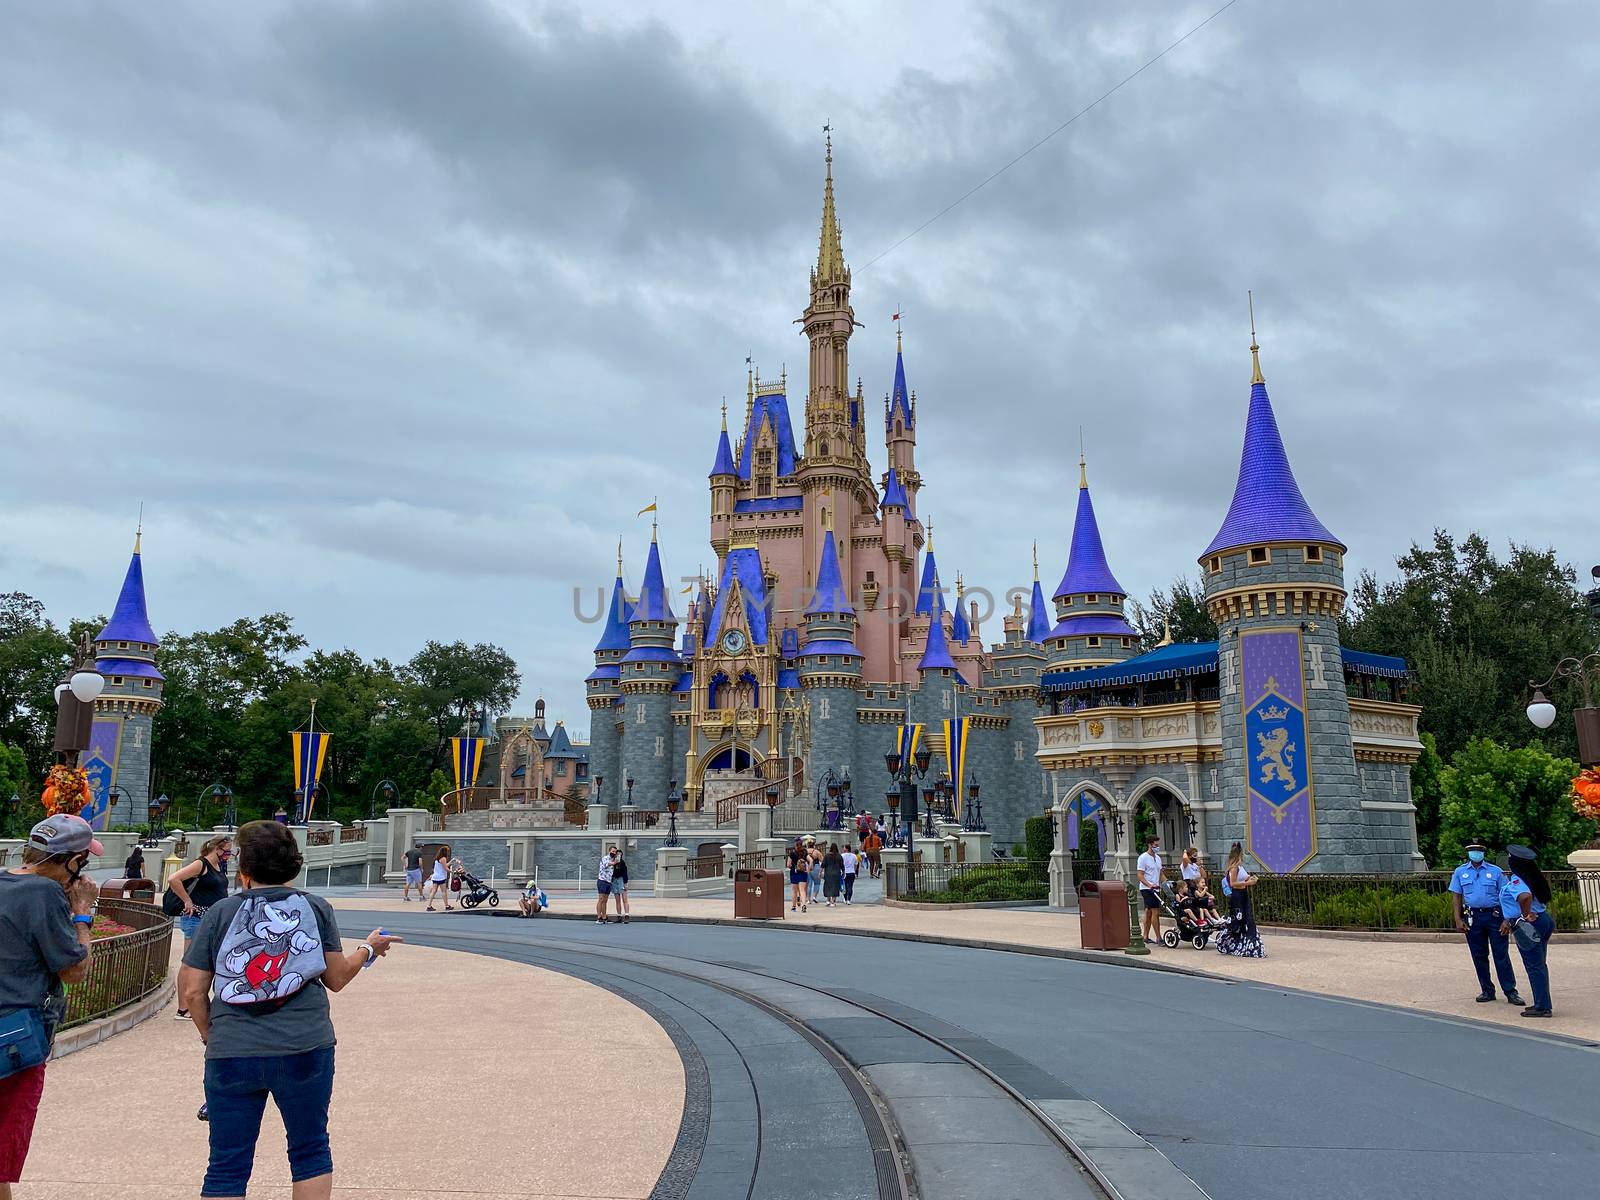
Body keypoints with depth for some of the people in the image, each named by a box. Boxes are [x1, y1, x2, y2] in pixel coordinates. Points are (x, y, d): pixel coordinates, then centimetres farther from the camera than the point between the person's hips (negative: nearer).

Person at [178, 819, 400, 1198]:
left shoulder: (220, 913, 1)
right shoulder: (316, 908, 2)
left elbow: (191, 991, 0)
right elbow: (337, 978, 6)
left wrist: (211, 1034, 17)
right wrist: (368, 949, 23)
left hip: (231, 1054, 0)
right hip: (305, 1050, 0)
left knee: (227, 1168, 9)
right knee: (310, 1153, 15)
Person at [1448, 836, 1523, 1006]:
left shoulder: (1495, 871, 2)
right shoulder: (1460, 872, 7)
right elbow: (1456, 897, 6)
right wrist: (1458, 920, -3)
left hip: (1495, 915, -2)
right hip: (1473, 917, 2)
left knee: (1501, 955, -3)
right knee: (1479, 956, 7)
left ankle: (1511, 992, 1)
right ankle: (1487, 991, 17)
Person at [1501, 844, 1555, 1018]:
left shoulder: (1514, 881, -19)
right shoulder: (1532, 878, 11)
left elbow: (1525, 896, -40)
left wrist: (1526, 915, -22)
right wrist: (1509, 920, 23)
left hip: (1528, 926, -9)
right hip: (1542, 920, 9)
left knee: (1534, 966, -3)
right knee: (1539, 965, 16)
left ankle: (1542, 1007, 0)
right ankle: (1542, 1003, 25)